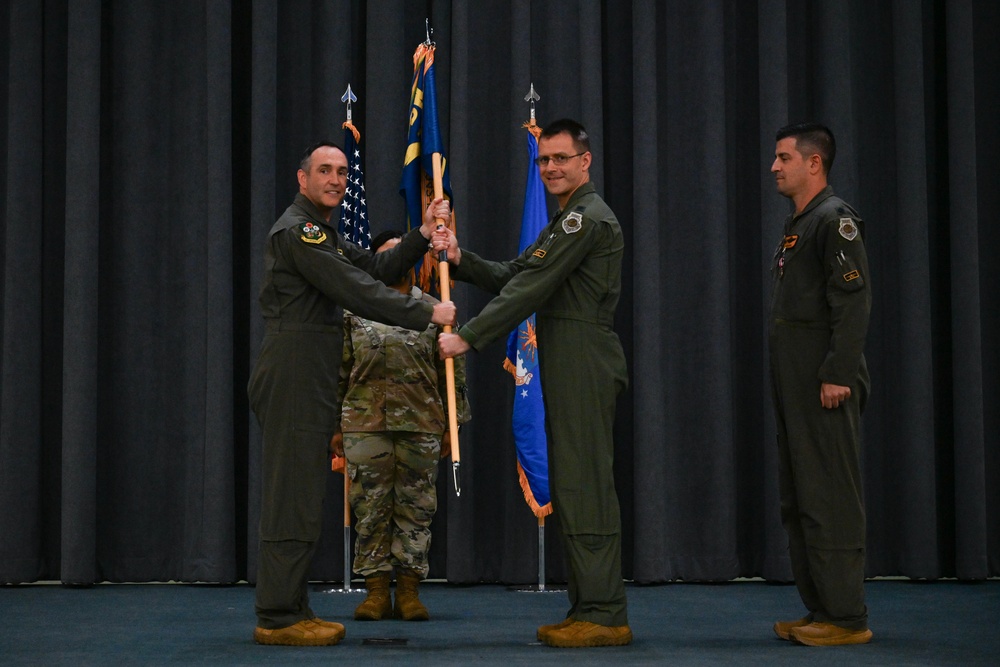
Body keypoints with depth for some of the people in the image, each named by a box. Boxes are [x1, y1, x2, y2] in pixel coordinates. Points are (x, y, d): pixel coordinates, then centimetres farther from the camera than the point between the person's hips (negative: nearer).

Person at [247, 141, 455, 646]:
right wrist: (427, 313, -15)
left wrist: (424, 234, 7)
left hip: (311, 379, 11)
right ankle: (277, 618, -6)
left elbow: (378, 268, 18)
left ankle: (288, 609, 17)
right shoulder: (296, 229, -11)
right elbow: (356, 291, -17)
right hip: (293, 373, -11)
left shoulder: (323, 233, 23)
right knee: (292, 496, -9)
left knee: (300, 497, 12)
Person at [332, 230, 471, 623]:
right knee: (370, 506, 1)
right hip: (364, 423, 0)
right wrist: (335, 425, 6)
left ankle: (408, 590, 9)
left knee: (415, 507, 2)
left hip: (421, 424, 0)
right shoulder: (355, 311, 11)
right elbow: (340, 371, 10)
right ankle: (376, 589, 8)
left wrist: (451, 423, 5)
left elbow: (452, 372, 10)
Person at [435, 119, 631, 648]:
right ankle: (588, 609, 16)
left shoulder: (588, 217, -11)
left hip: (585, 364, -11)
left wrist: (468, 337, -17)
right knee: (572, 485, 11)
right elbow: (512, 276, 19)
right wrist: (460, 259, 3)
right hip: (567, 367, 11)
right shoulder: (566, 220, 23)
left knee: (585, 485, -11)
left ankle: (604, 615, -9)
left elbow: (530, 289, -17)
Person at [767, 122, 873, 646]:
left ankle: (846, 617, -3)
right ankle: (819, 609, 18)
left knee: (830, 499, -8)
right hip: (795, 385, 10)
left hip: (825, 385, -10)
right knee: (798, 499, 12)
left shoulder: (835, 219, -11)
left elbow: (853, 303, -18)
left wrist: (838, 375, -22)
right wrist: (787, 382, 17)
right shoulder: (798, 224, 19)